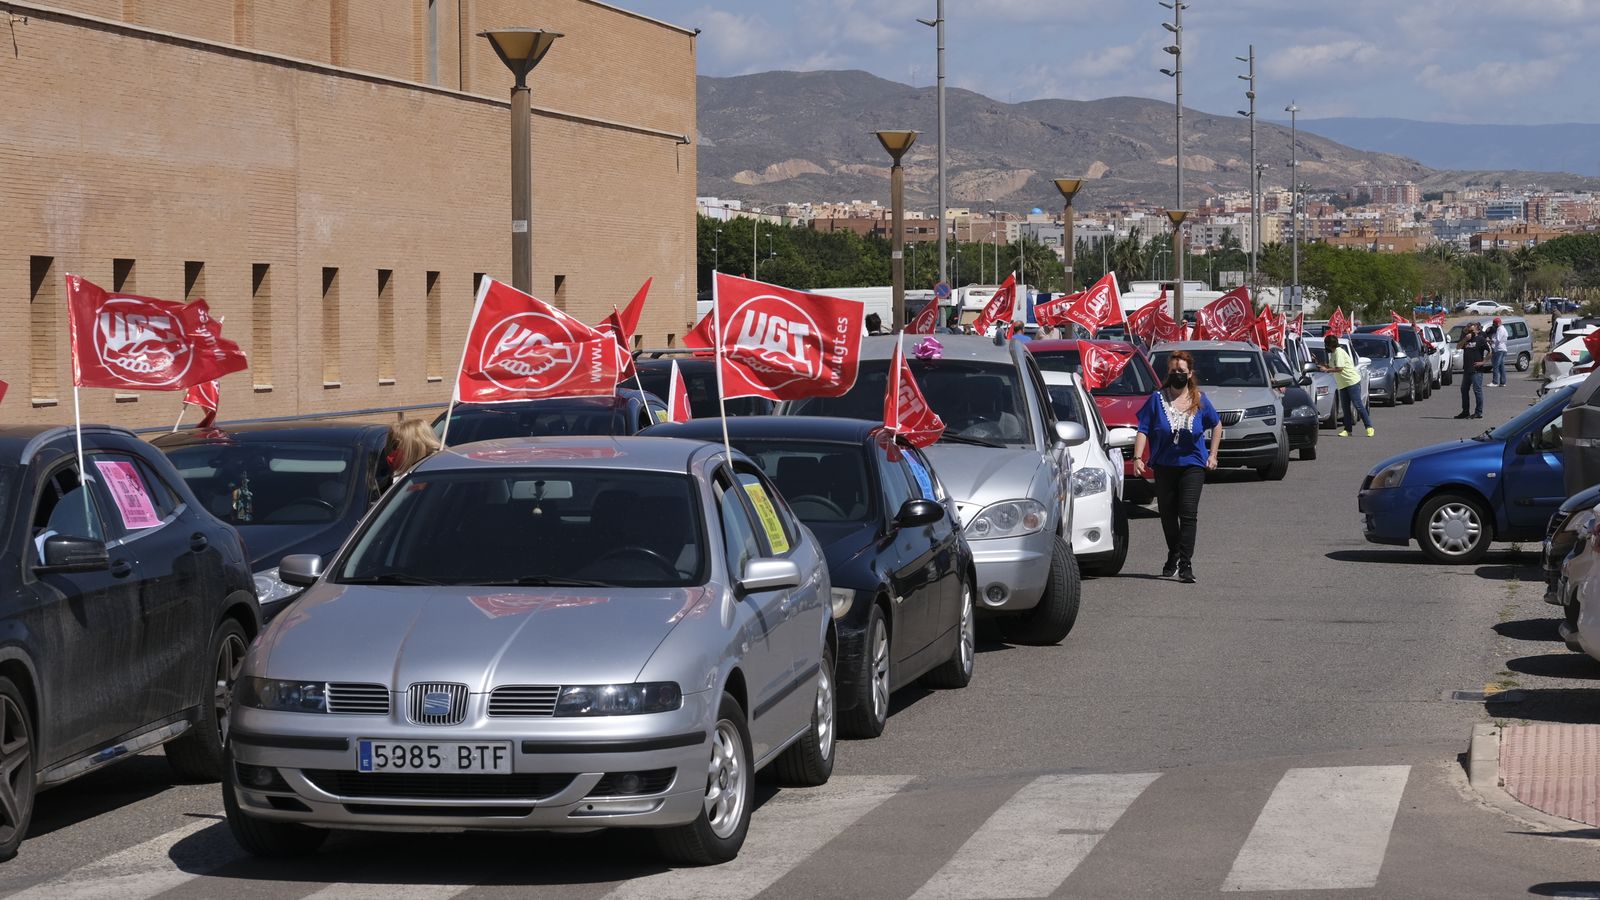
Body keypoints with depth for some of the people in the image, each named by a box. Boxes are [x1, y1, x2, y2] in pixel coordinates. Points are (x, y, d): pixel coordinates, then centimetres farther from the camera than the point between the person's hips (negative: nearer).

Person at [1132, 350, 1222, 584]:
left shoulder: (1200, 401, 0)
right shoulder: (1158, 399, -4)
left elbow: (1216, 426, 16)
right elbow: (1143, 430, -6)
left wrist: (1212, 454, 11)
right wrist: (1138, 457, -16)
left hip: (1192, 464, -1)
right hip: (1164, 465, 1)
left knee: (1188, 513, -13)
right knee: (1167, 514, 10)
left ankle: (1186, 564, -15)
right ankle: (1173, 556, 32)